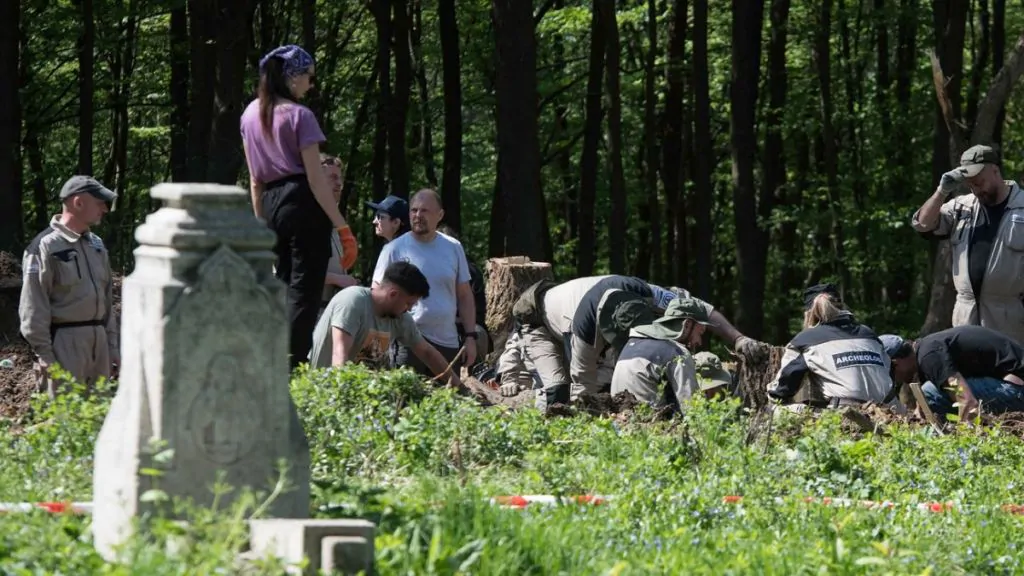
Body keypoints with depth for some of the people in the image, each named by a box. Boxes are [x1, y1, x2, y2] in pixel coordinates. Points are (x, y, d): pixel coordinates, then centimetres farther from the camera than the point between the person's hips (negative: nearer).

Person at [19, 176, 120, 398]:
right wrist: (44, 354, -16)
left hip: (99, 338, 8)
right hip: (64, 341, -8)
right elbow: (33, 307, -12)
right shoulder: (45, 246, -10)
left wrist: (113, 346, 19)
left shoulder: (96, 245, 15)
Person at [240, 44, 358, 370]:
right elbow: (315, 178, -13)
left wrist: (261, 223, 20)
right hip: (303, 205, -7)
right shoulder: (300, 116, -9)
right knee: (305, 292, -6)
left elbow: (255, 178, 14)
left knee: (284, 286, 15)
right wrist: (342, 227, -12)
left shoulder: (251, 114, 11)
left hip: (271, 205, 7)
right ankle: (291, 366, -12)